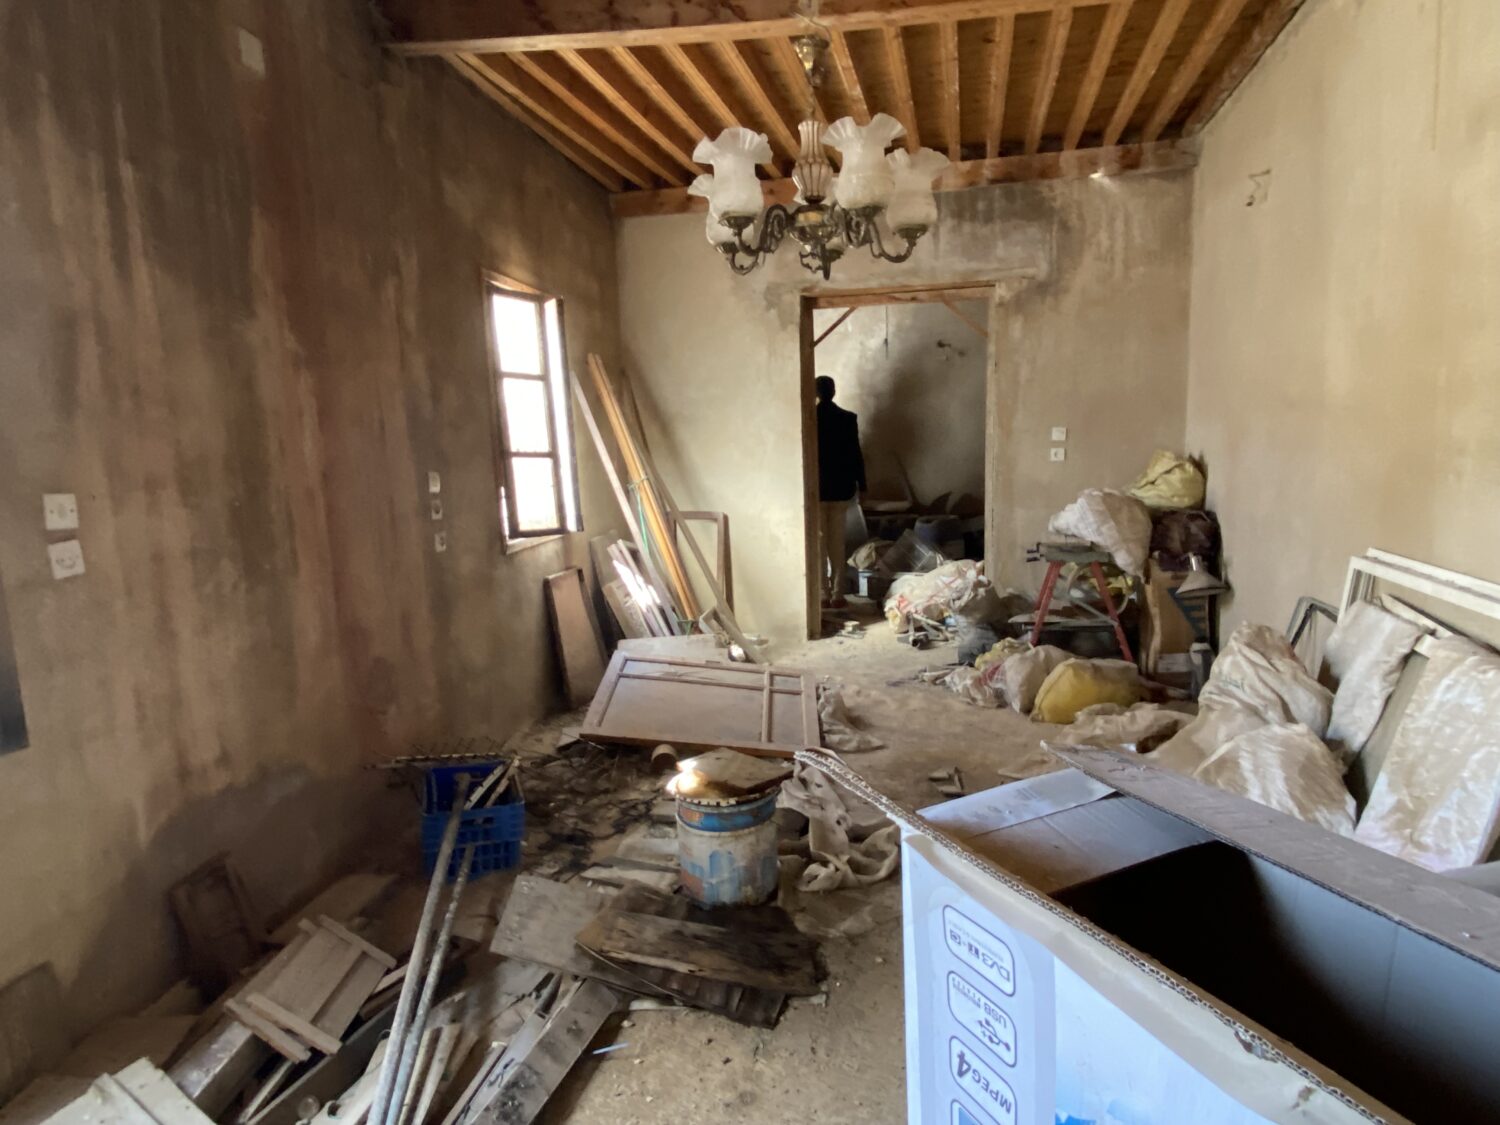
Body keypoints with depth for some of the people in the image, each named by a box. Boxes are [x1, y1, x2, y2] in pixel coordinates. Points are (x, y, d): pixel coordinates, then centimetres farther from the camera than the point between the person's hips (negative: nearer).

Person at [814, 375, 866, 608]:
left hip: (816, 487, -1)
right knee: (837, 542, 8)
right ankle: (837, 595, 9)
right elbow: (855, 453, -2)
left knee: (819, 542, 6)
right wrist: (861, 484, 7)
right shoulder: (848, 418, -3)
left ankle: (823, 595, 8)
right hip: (840, 486, 2)